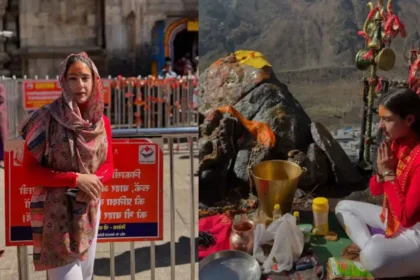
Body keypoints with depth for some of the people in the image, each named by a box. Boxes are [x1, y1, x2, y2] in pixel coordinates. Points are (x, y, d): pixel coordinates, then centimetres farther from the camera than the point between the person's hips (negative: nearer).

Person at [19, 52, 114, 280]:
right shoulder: (46, 119, -13)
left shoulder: (102, 122, 3)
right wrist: (76, 179, -21)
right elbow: (30, 172, -13)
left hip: (89, 210, 6)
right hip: (56, 213, -5)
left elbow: (108, 165, 8)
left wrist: (95, 180, -14)